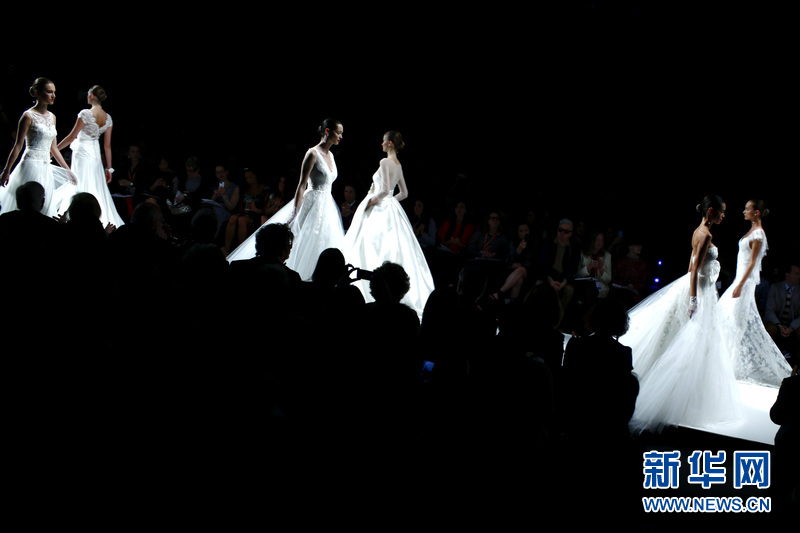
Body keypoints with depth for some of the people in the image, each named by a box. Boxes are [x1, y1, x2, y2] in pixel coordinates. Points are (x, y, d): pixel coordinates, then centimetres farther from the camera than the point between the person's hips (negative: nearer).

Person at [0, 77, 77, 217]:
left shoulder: (52, 117, 13)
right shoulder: (29, 116, -8)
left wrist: (67, 170, 17)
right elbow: (18, 146, -8)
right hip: (31, 166, -7)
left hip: (46, 168, 7)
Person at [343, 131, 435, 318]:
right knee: (394, 250, 9)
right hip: (390, 210, 9)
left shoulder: (385, 162, -14)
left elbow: (384, 190, -22)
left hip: (379, 211, -9)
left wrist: (371, 201, -10)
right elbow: (404, 193, 19)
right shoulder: (398, 165, 12)